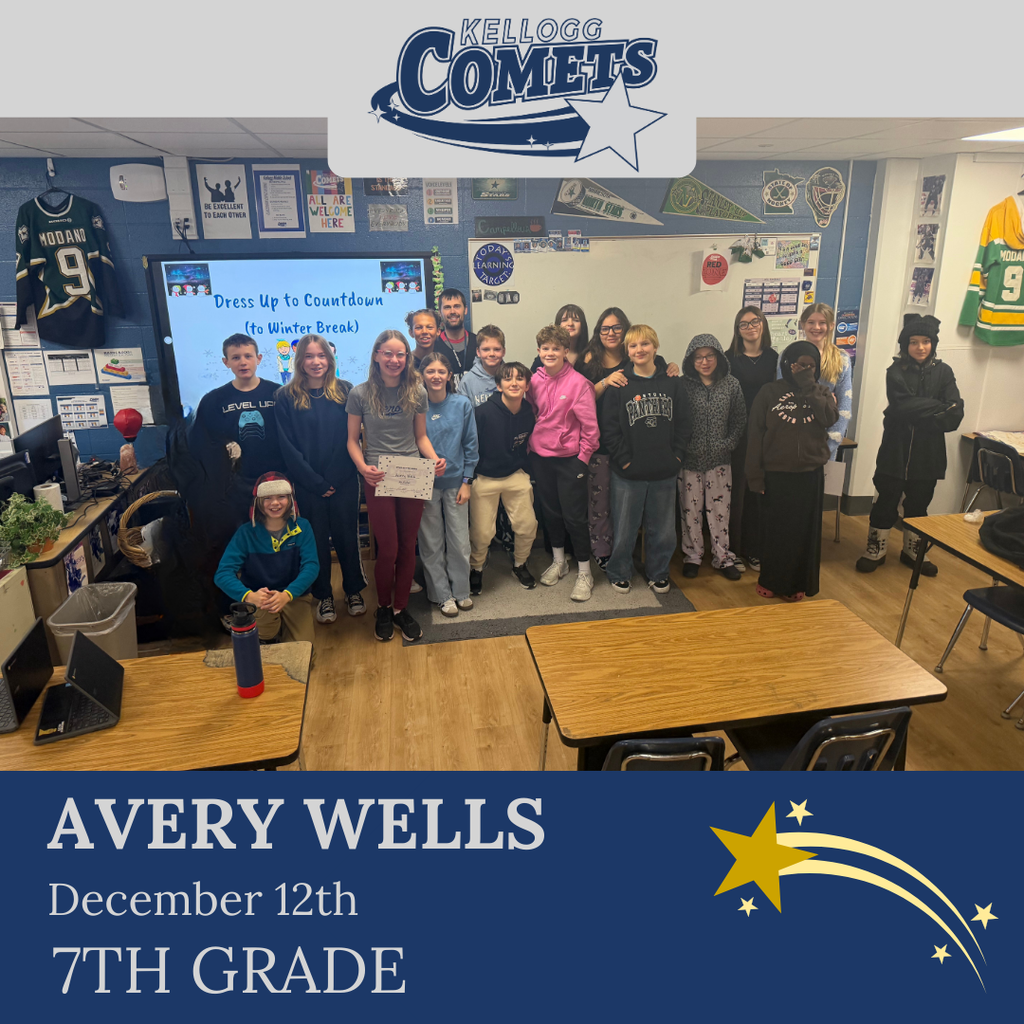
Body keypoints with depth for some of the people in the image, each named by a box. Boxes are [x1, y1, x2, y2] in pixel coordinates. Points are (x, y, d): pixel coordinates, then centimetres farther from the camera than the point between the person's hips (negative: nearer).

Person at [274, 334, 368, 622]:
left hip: (344, 482, 1)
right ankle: (323, 596, 24)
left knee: (347, 536, 9)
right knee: (317, 540, 9)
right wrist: (316, 482, -10)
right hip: (308, 485, 0)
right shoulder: (286, 397, -2)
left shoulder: (345, 391, 1)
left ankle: (354, 590, 27)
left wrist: (333, 479, -9)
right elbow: (287, 446, -4)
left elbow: (351, 438, -1)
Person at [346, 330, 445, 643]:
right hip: (379, 480, -2)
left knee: (408, 547, 9)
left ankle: (401, 608, 27)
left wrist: (435, 459, -9)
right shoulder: (360, 394, -3)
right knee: (388, 549, 1)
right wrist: (362, 467, -17)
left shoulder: (417, 392, 4)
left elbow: (421, 436, 10)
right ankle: (383, 609, 25)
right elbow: (353, 440, 1)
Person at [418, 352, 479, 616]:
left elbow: (470, 445, 3)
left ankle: (461, 590, 27)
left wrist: (466, 481, -1)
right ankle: (442, 594, 23)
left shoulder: (462, 404, -2)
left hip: (455, 482, 1)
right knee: (431, 543, 8)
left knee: (460, 541, 7)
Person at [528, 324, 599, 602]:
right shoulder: (535, 381, 2)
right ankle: (559, 562, 34)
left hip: (569, 458, -5)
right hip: (540, 457, 5)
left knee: (574, 515, -2)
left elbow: (590, 425, -10)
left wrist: (583, 457, -10)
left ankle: (584, 572, 12)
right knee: (550, 510, 16)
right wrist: (531, 446, 8)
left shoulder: (578, 382, -12)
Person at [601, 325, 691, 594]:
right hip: (628, 474, -2)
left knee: (663, 529, 12)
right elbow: (609, 427, -6)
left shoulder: (671, 383, 4)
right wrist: (624, 459, -11)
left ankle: (657, 573, 31)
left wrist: (676, 455, -2)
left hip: (665, 472, 3)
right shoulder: (620, 385, -3)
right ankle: (619, 574, 27)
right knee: (625, 529, 7)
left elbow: (684, 422, 6)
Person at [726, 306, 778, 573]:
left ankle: (754, 548, 22)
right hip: (738, 433, -3)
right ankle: (733, 550, 13)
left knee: (759, 491, 9)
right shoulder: (730, 358, -4)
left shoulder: (773, 358, 7)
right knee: (737, 491, 1)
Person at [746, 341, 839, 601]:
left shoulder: (821, 392, 7)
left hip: (810, 475, 2)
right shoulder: (770, 392, -1)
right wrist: (755, 475, -7)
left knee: (804, 531, 8)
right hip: (775, 474, -2)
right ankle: (770, 580, 25)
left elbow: (830, 417, -14)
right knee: (774, 530, 7)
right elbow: (755, 435, -3)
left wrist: (808, 385, -13)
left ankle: (797, 584, 23)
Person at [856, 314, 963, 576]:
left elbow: (954, 416, -8)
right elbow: (905, 406, -20)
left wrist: (918, 416, -18)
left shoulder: (943, 372, 1)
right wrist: (939, 409, -14)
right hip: (896, 449, -2)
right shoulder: (896, 372, -5)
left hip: (928, 453, 2)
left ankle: (913, 551, 30)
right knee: (886, 501, 5)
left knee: (918, 503, 14)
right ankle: (875, 551, 19)